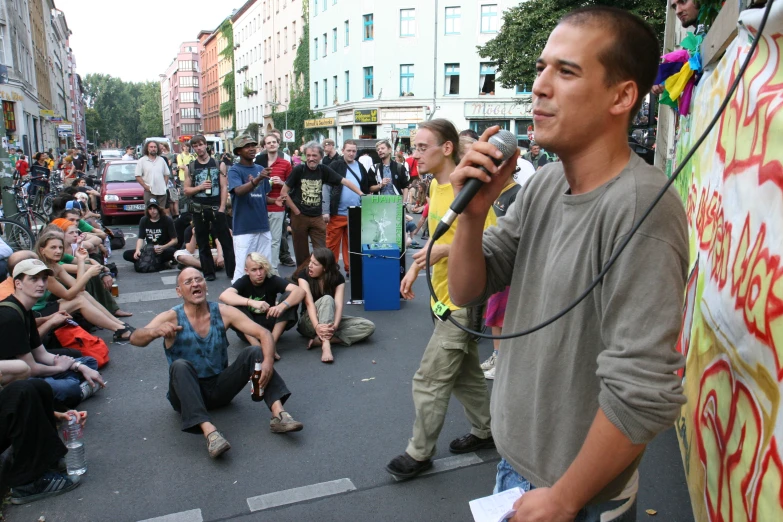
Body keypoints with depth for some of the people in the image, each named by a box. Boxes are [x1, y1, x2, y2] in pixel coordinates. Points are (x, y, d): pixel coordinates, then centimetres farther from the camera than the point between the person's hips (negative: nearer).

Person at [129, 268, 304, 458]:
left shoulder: (223, 313, -6)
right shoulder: (172, 318, -10)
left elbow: (264, 334, -12)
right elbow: (135, 338, -24)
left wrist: (268, 361, -32)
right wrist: (155, 331, -47)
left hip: (220, 387, 2)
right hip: (187, 392, -2)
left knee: (254, 352, -18)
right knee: (179, 365, -32)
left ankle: (278, 414, -33)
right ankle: (209, 431, -47)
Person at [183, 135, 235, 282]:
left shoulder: (218, 164, 3)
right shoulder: (190, 167, 7)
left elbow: (224, 187, -1)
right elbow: (186, 190, 6)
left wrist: (222, 207, -9)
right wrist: (200, 187, -12)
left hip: (217, 208, -2)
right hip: (199, 210, 2)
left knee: (226, 240, -1)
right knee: (203, 243, 7)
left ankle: (232, 270, 4)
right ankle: (208, 272, 16)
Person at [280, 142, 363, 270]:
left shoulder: (323, 170, 0)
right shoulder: (298, 170, -7)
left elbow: (344, 181, -4)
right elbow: (284, 193, -6)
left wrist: (361, 194, -16)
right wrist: (296, 211, -7)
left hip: (317, 217, 2)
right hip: (299, 217, -2)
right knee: (301, 253, 8)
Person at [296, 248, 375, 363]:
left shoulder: (338, 278, -9)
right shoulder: (304, 275, -13)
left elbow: (338, 305, -23)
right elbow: (309, 302, -26)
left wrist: (335, 325, -43)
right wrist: (317, 326, -44)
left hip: (330, 319, 3)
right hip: (309, 323, -3)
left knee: (369, 326, -20)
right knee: (327, 299, -34)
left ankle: (320, 340, -32)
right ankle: (326, 345, -51)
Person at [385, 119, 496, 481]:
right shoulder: (435, 185, 8)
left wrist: (444, 250, -27)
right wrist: (415, 268, 15)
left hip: (461, 300, -10)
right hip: (445, 295, 10)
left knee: (429, 379, -1)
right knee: (465, 371, 22)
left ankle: (419, 453, 16)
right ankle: (484, 431, 40)